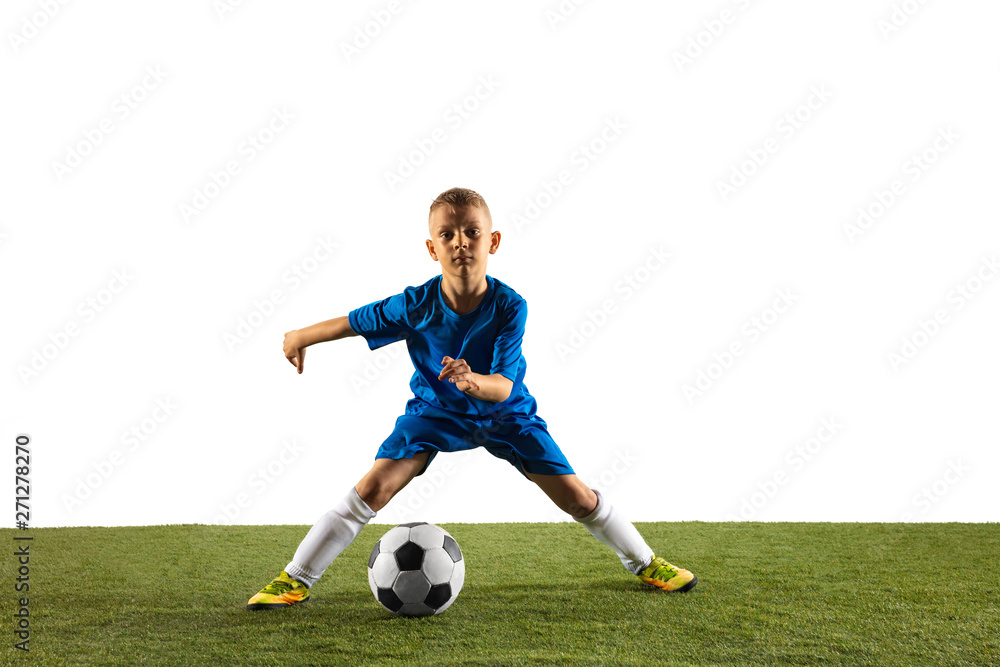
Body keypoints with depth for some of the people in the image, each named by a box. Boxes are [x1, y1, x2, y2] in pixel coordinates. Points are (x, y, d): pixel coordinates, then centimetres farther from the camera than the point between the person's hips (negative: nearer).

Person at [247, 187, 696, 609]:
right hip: (435, 410, 1)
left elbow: (504, 386, -32)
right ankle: (295, 580, -1)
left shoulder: (509, 306, -27)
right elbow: (354, 322, -7)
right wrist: (301, 337, 4)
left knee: (576, 497, -2)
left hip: (504, 413, 0)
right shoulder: (415, 305, -24)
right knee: (372, 489, -15)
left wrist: (474, 382, -55)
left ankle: (645, 563, 23)